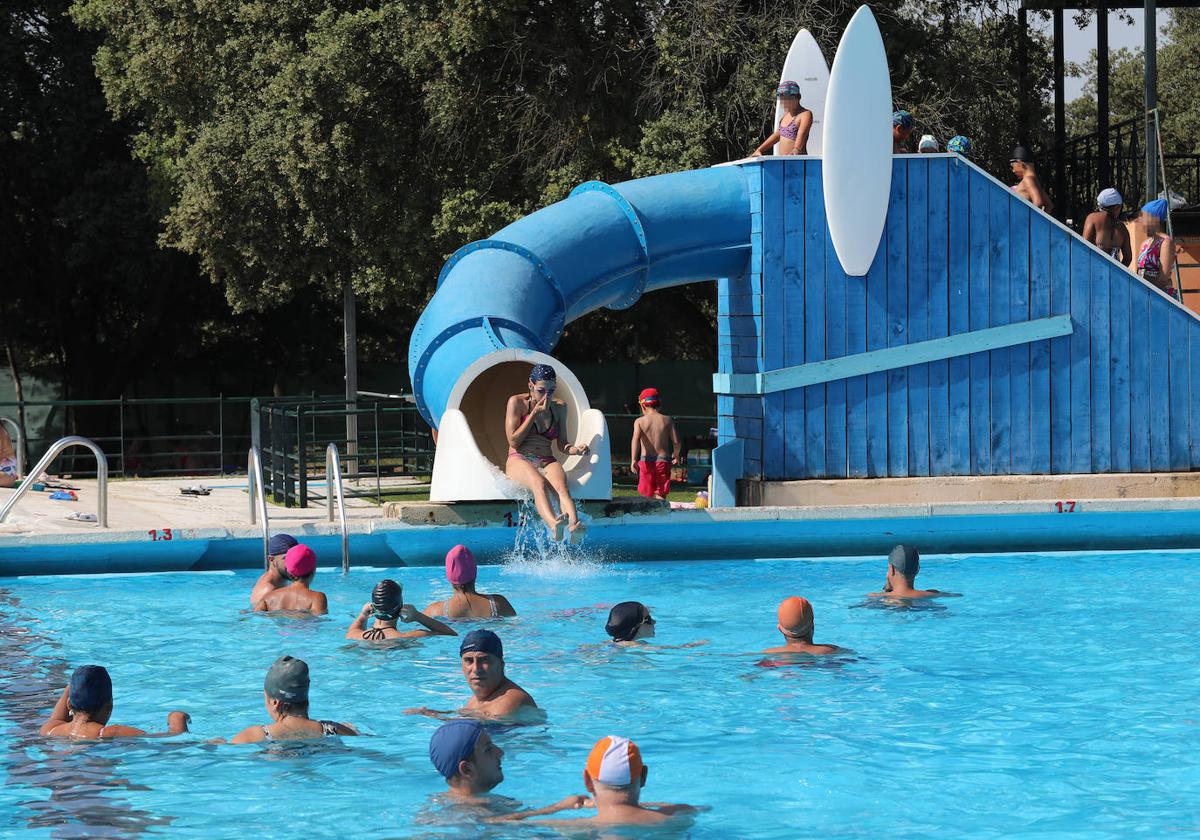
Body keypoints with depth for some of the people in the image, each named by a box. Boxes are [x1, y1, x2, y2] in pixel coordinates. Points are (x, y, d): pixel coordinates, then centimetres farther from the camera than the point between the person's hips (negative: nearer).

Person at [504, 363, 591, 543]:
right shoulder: (517, 402, 3)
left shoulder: (559, 408, 15)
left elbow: (561, 446, 17)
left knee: (561, 486, -34)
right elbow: (513, 442, -5)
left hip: (548, 462, 3)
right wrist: (535, 413, -7)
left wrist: (575, 449, -7)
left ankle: (574, 526, -65)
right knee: (539, 483, -39)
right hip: (519, 461, -3)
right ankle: (554, 525, -68)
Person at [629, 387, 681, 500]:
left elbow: (636, 439, -16)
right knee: (660, 496, -3)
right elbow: (677, 442, 0)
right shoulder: (667, 421, 3)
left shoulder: (639, 421, 0)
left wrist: (633, 460, -25)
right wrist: (676, 456, 21)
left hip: (646, 461, 0)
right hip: (663, 460, 0)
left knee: (648, 495, 13)